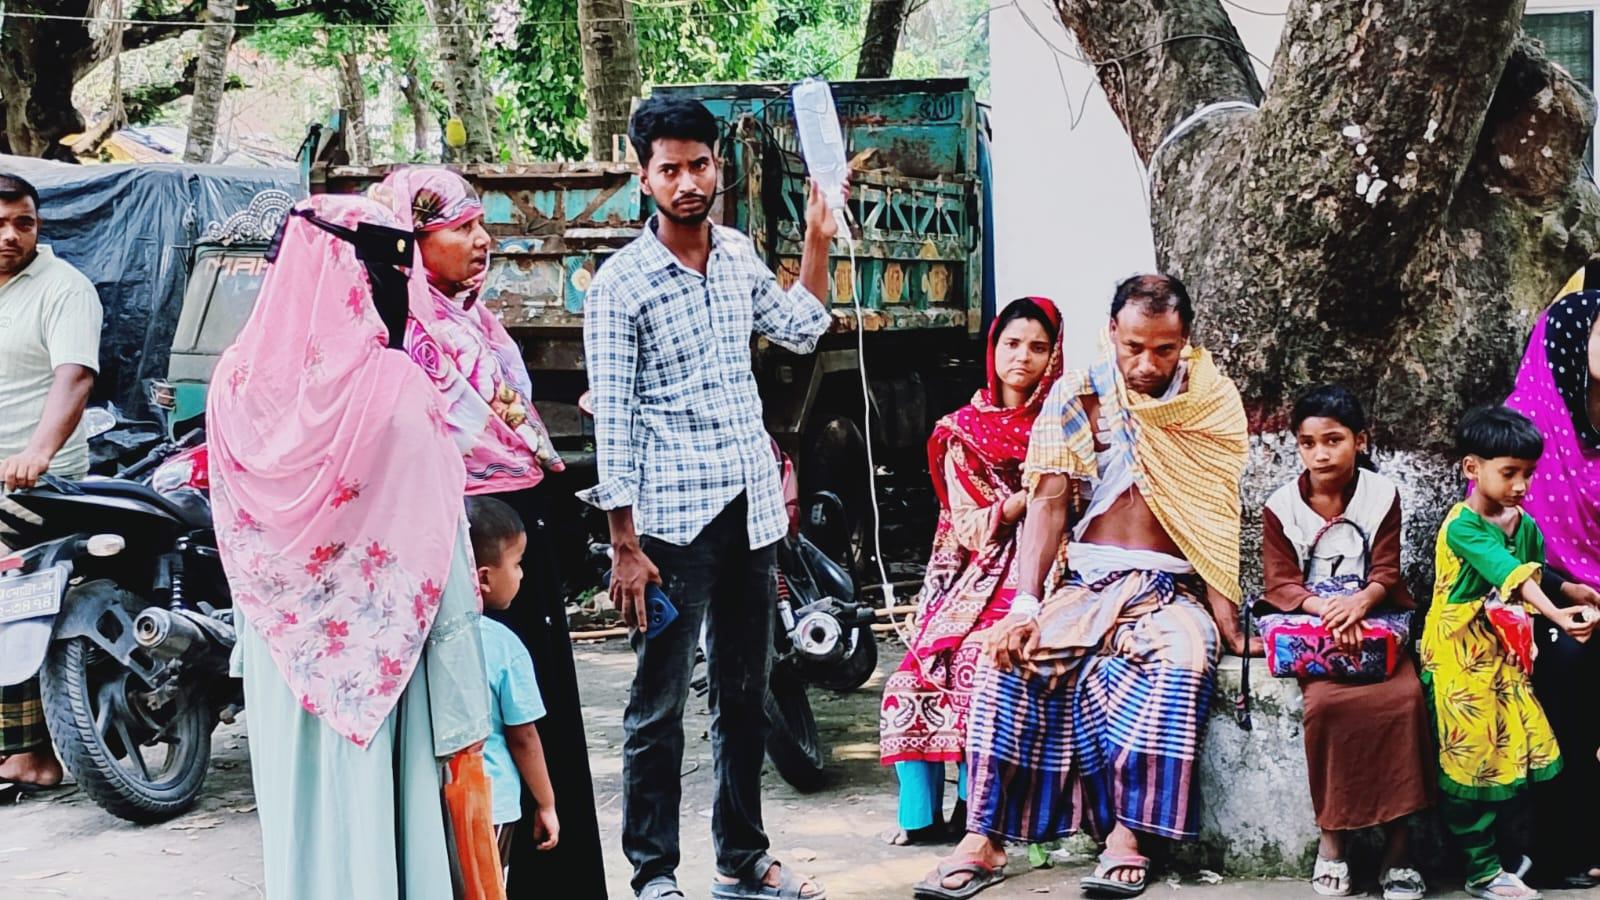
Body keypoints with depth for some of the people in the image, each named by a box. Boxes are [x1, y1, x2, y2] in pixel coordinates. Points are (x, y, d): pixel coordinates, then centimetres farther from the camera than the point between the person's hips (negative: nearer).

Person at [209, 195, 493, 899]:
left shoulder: (237, 381, -2)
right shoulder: (396, 390, -16)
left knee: (301, 831, 16)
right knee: (380, 829, 6)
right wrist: (463, 719, -10)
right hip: (378, 666, -4)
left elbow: (236, 539, 7)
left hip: (281, 664, 4)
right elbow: (440, 565, -15)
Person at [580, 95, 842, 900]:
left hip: (752, 507, 6)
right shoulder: (620, 284, -10)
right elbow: (612, 420, -11)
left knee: (745, 697, 14)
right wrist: (624, 546, -13)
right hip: (673, 520, -6)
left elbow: (800, 329, 26)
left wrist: (817, 238, 15)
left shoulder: (739, 255, 9)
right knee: (658, 705, 0)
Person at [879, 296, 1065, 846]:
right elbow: (971, 527, 3)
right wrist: (1030, 494, -13)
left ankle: (978, 813, -16)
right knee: (914, 678, -17)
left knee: (979, 660, -27)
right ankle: (922, 815, -7)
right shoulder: (963, 430, 12)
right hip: (976, 578, 3)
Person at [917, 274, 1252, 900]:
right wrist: (1025, 604, -18)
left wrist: (1224, 612, -17)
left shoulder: (1212, 403, 5)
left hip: (1171, 587, -1)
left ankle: (1127, 832, -31)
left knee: (1181, 657, -34)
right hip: (1084, 578, 1)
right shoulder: (1076, 398, 5)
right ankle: (984, 839, -24)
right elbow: (1049, 502, -3)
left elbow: (1224, 518, -1)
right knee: (1013, 651, -26)